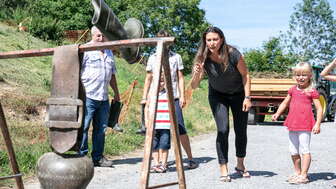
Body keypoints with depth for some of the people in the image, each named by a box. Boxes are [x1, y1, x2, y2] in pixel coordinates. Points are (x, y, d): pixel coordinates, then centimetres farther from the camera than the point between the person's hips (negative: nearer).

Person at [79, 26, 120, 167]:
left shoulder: (109, 52, 20)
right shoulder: (85, 50, -2)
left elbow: (112, 75, 27)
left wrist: (116, 93, 26)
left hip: (104, 97, 7)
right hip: (88, 96, -7)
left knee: (101, 128, 9)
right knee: (83, 127, -6)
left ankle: (98, 157, 15)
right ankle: (80, 155, -2)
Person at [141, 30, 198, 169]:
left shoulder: (176, 57, 10)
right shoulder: (152, 58, 13)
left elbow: (180, 78, 9)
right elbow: (148, 79, 15)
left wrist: (182, 96, -1)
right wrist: (144, 97, 8)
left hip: (173, 98, -2)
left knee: (180, 128, -7)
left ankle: (190, 158, 1)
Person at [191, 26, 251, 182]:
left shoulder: (233, 54, -29)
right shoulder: (203, 58, -24)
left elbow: (245, 75, -14)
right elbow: (194, 86, -23)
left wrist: (247, 97, -18)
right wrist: (197, 74, -43)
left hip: (238, 94, 0)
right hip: (217, 95, 0)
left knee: (241, 130, 5)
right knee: (222, 130, -12)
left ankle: (240, 165, 27)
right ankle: (223, 170, -4)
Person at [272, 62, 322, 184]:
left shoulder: (312, 91, -4)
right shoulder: (293, 90, 13)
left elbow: (319, 108, -6)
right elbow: (285, 103, 24)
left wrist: (317, 124, -14)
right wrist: (277, 113, 12)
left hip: (305, 125, -6)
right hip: (293, 125, 6)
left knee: (304, 150, -4)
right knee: (293, 151, 13)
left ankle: (304, 175, 0)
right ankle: (297, 173, 26)